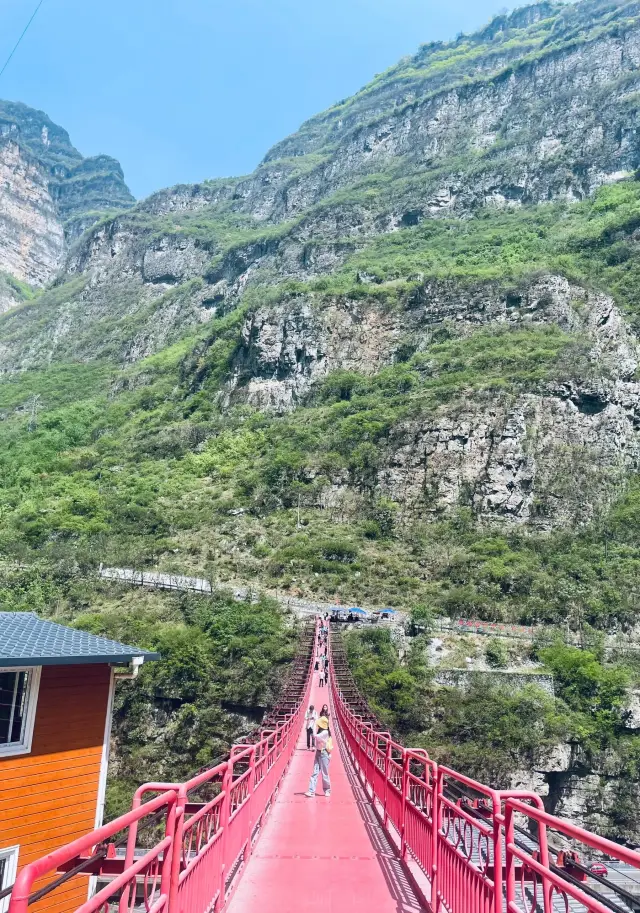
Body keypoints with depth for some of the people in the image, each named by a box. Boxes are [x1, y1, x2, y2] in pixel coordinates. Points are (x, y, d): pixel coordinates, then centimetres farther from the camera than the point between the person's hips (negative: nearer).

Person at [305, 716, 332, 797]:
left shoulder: (325, 732, -18)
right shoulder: (320, 731, 9)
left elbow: (316, 736, -30)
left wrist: (316, 730, -15)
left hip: (324, 753, -8)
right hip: (318, 752, 8)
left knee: (324, 773, 4)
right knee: (315, 772, 1)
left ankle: (327, 790, 21)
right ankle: (311, 791, -1)